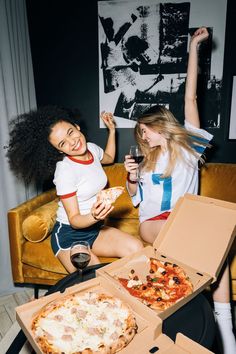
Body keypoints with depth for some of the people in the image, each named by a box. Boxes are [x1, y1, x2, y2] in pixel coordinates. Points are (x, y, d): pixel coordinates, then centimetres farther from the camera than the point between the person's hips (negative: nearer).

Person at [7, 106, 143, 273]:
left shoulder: (92, 148, -2)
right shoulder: (65, 171, -23)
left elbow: (109, 158, 24)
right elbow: (74, 220, -19)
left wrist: (112, 129, 17)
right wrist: (93, 216, -39)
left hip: (95, 228, 6)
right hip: (69, 235, -6)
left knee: (137, 249, -18)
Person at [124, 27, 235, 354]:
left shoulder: (187, 145, 9)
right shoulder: (146, 159, 17)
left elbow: (190, 99, 4)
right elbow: (135, 197, 18)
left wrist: (193, 48, 4)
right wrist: (132, 176, -3)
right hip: (153, 221, 1)